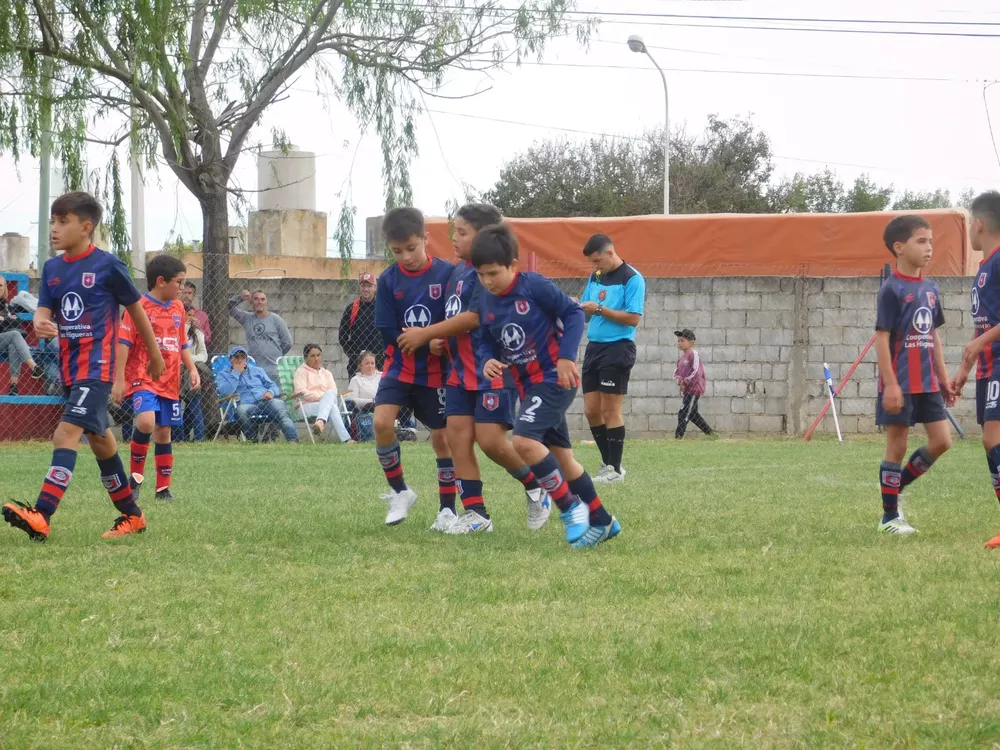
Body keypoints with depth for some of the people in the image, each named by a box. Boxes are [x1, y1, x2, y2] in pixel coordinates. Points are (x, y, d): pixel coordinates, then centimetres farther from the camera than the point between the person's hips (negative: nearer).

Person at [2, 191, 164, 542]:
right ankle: (131, 515, 28)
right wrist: (40, 324, -25)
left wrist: (155, 354, 12)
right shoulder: (52, 268, 8)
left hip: (97, 365, -7)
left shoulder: (108, 265, -8)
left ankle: (41, 516, -30)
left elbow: (135, 308, 3)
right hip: (69, 366, 7)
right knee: (99, 438, 15)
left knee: (67, 432, -20)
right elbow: (44, 309, 1)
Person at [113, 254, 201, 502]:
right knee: (146, 421, -26)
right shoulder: (139, 307, -8)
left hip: (169, 381, 6)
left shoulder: (178, 308, 12)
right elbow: (124, 343, -10)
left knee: (163, 431, 9)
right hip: (142, 379, -6)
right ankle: (136, 475, -8)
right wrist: (119, 379, -14)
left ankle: (163, 487, 17)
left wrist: (192, 369, 11)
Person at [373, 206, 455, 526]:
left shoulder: (447, 274, -12)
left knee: (442, 437, 3)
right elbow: (389, 334, -8)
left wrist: (443, 340, -26)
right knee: (382, 422, -18)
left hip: (436, 371, -1)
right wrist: (426, 343, -22)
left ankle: (447, 509, 18)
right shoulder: (389, 281, -6)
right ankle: (399, 492, 1)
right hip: (400, 365, 1)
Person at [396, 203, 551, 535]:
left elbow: (474, 317, -21)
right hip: (461, 370, 9)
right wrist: (438, 339, 4)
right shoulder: (458, 270, 12)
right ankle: (475, 513, 5)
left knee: (491, 440, -11)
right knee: (457, 434, 1)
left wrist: (426, 334, -16)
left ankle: (536, 487, 14)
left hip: (493, 370, -9)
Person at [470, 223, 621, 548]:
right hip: (527, 385, 8)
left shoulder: (535, 286, -16)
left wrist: (566, 355, -19)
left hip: (555, 379, -8)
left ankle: (570, 507, -10)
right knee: (561, 456, 11)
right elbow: (488, 342, 13)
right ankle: (602, 521, 24)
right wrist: (488, 360, -9)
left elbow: (574, 313, -12)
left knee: (524, 440, -23)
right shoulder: (484, 303, 3)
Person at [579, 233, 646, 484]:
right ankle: (607, 463, 18)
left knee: (610, 410, -6)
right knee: (591, 410, 7)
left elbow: (634, 318, -16)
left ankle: (615, 470, 1)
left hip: (618, 348, -8)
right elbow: (585, 312, 17)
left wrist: (600, 309, -19)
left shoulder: (632, 278, -10)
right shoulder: (595, 277, 13)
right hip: (594, 347, 8)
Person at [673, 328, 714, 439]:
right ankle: (710, 433, 27)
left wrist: (686, 382, -17)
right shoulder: (682, 357, 14)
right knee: (693, 414, 17)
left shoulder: (693, 355, -13)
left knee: (683, 413, -13)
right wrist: (679, 380, -8)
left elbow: (697, 372, -21)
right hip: (686, 390, 10)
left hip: (693, 389, -10)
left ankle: (678, 436, -13)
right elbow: (676, 371, 13)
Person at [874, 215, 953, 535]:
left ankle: (898, 485, 22)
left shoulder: (930, 289, 10)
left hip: (927, 383, 7)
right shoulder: (892, 290, -12)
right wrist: (890, 384, -19)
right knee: (897, 446, 0)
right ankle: (890, 516, 9)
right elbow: (882, 338, -14)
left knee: (941, 441, 4)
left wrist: (943, 378, 13)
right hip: (899, 384, -7)